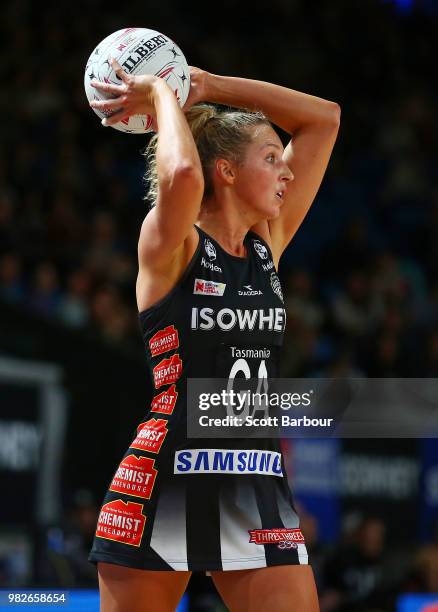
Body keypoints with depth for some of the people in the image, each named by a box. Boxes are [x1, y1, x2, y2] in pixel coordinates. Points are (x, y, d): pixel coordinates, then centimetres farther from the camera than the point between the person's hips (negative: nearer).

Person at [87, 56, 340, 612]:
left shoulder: (269, 243, 11)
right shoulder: (171, 247, -6)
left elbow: (323, 119, 13)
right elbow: (183, 173, -30)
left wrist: (204, 85, 7)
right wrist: (162, 93, -11)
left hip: (257, 491, 5)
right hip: (163, 481, -5)